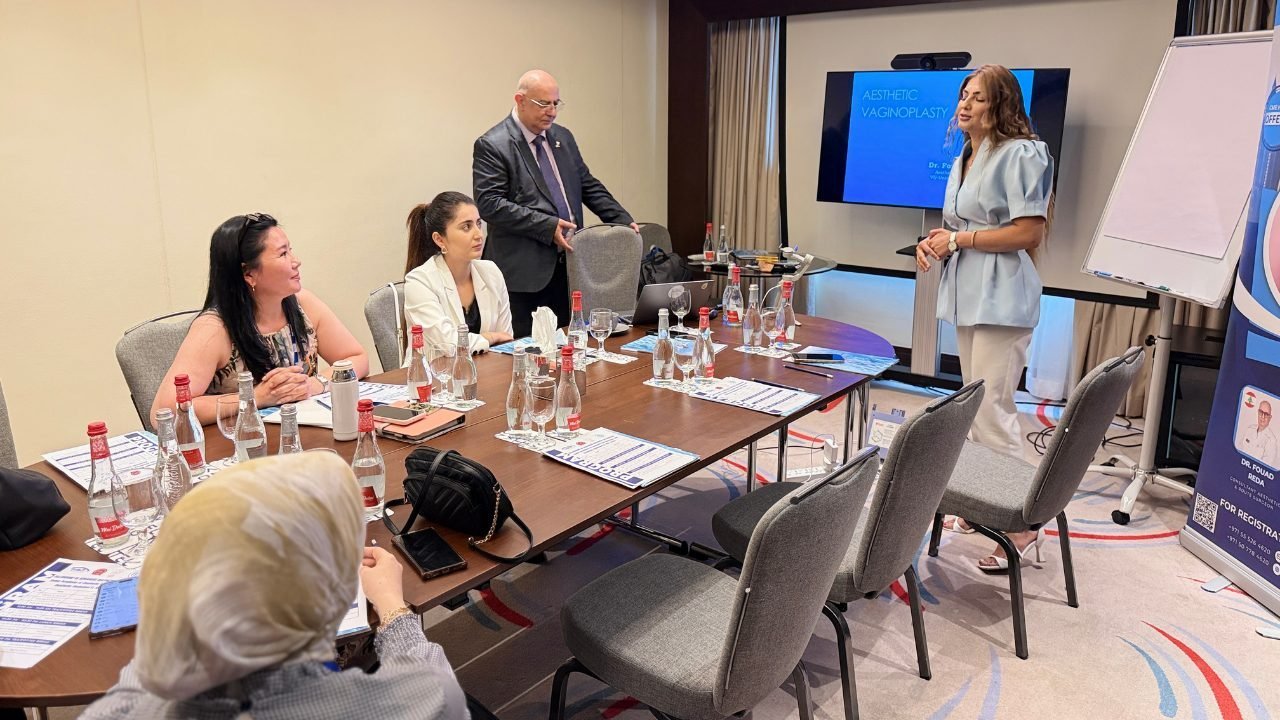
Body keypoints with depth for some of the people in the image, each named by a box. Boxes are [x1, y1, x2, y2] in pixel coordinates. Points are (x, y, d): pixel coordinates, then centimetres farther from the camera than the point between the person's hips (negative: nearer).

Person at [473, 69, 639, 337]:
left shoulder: (563, 137, 15)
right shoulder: (492, 145, -7)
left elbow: (588, 185, 21)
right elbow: (489, 204, -15)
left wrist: (623, 220, 8)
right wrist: (547, 226, -19)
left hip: (566, 264, 7)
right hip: (523, 270, -6)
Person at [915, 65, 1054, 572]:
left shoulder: (1021, 154, -10)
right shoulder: (963, 160, 18)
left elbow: (1028, 232, -16)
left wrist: (960, 240, -12)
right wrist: (934, 241, 6)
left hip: (1002, 296, -9)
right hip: (966, 293, 10)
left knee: (992, 410, -10)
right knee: (974, 408, 13)